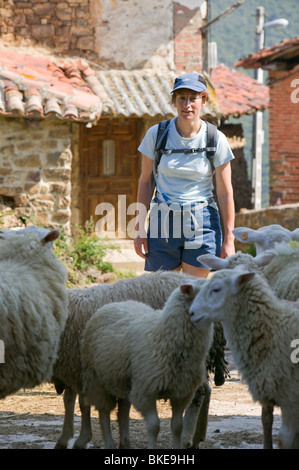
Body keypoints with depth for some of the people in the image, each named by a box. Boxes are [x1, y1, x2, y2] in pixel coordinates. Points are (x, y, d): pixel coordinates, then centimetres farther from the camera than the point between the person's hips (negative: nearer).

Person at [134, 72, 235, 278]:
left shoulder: (216, 140, -4)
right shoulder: (156, 134, -1)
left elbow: (225, 193, 0)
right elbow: (145, 182, 7)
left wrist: (228, 239, 0)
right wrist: (140, 228, 5)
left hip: (202, 224, -1)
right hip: (164, 222, 1)